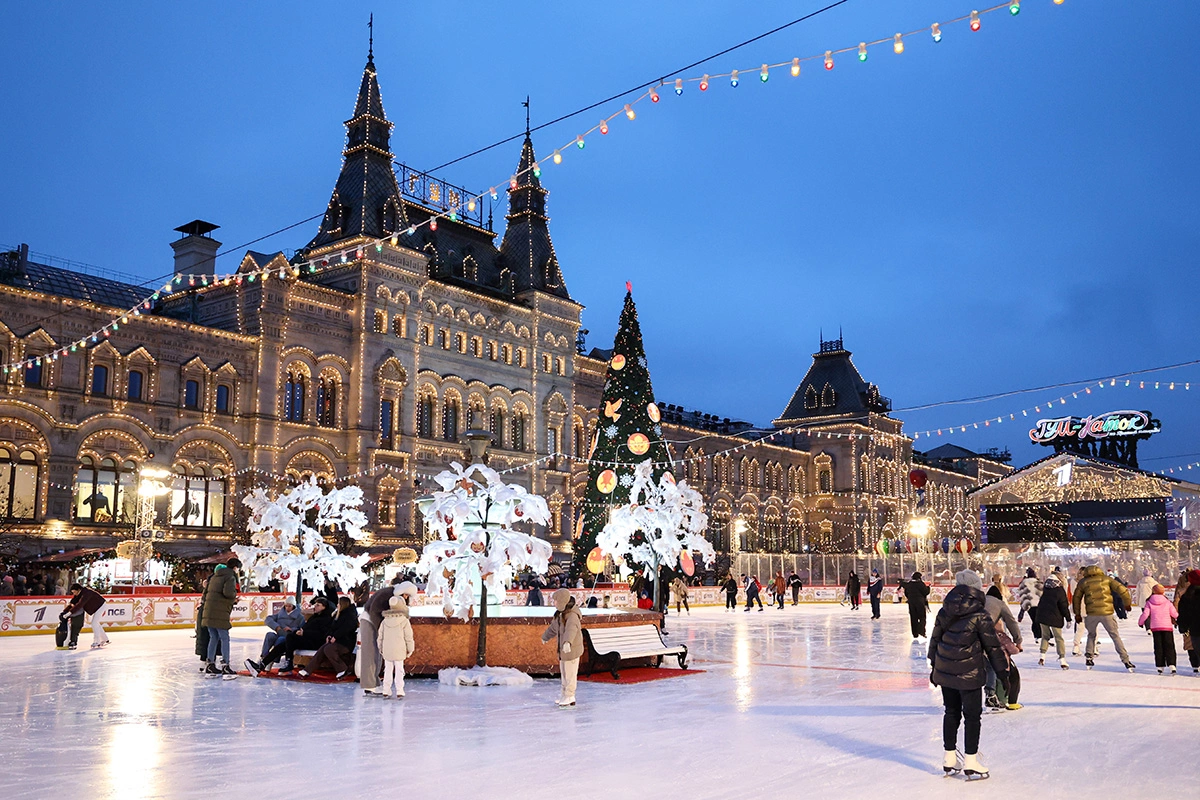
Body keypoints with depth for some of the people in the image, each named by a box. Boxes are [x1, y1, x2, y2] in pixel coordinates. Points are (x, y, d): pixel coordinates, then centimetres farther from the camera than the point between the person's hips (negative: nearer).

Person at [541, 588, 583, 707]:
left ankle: (569, 697, 14)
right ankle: (565, 694, 32)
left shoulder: (572, 615, -22)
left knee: (570, 674, 2)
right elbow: (553, 627, 28)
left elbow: (571, 630, -41)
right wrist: (545, 637, 43)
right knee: (563, 673, 18)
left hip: (571, 649, -9)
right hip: (562, 649, 9)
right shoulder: (560, 614, 9)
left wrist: (567, 642, -58)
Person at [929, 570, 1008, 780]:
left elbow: (935, 640, 10)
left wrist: (935, 667, 22)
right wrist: (1002, 670, 5)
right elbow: (992, 646, -7)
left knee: (951, 713, 16)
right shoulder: (979, 616, -12)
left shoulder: (944, 612, 3)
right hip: (969, 674, -5)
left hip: (945, 671, 5)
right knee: (972, 716, 5)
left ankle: (950, 760, 23)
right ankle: (970, 763, 7)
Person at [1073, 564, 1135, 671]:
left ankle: (1089, 658, 18)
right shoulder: (1106, 579, 10)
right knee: (1115, 636, 10)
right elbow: (1121, 589, 3)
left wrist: (1077, 614, 23)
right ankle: (1126, 660, 5)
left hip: (1092, 614, 1)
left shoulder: (1083, 582, 12)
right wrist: (1127, 603, 16)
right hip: (1107, 613, -1)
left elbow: (1077, 597, 15)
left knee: (1091, 635, 23)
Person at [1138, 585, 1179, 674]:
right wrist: (1178, 617, 28)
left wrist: (1140, 622, 10)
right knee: (1169, 647, 3)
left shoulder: (1149, 603, -1)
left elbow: (1145, 614, -6)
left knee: (1158, 647, 7)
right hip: (1167, 627, -1)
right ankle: (1171, 665, -10)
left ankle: (1160, 666, 7)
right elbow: (1174, 614, 4)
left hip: (1155, 628, 1)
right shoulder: (1167, 602, 0)